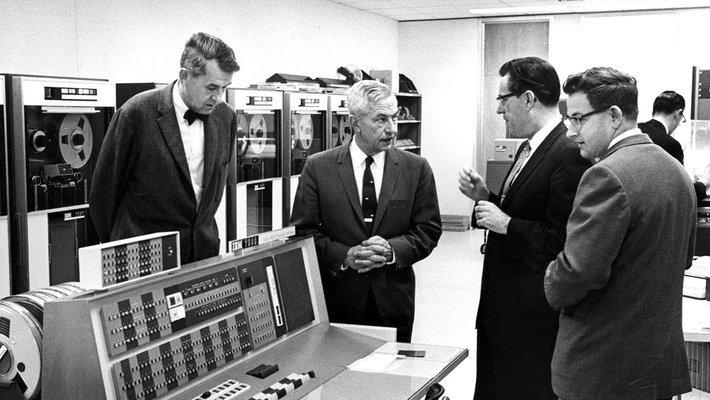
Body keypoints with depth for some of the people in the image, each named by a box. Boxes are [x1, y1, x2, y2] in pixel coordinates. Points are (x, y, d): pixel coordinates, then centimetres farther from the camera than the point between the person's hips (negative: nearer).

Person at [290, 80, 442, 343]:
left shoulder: (416, 168, 2)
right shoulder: (318, 168, -1)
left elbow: (429, 231, 2)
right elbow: (302, 231, -2)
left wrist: (392, 249, -15)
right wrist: (344, 256, -16)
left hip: (394, 301, 1)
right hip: (336, 300, -1)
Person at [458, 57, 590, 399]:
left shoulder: (570, 155, -20)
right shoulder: (529, 149, 11)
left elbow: (563, 240, -24)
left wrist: (506, 224, -18)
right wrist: (485, 198, 3)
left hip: (535, 316, -9)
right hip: (502, 307, 9)